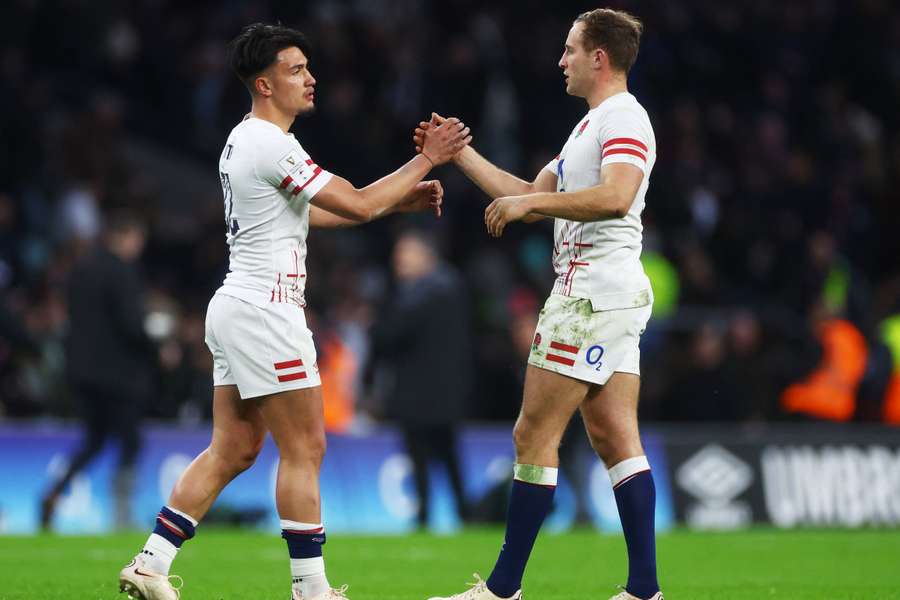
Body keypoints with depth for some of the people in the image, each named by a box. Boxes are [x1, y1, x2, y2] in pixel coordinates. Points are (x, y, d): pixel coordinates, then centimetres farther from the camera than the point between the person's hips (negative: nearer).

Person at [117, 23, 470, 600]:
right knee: (305, 449, -4)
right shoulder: (272, 146, -16)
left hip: (235, 309, 10)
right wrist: (425, 160, -8)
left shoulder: (243, 140, 16)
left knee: (233, 450, 11)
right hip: (264, 310, -10)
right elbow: (358, 205, -18)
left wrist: (399, 200, 19)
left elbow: (305, 212, 25)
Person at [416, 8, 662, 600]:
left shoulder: (624, 118, -11)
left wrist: (530, 203, -23)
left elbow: (614, 197, -28)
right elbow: (530, 194, 27)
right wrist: (460, 154, 25)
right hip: (612, 294, 10)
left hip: (595, 292, -10)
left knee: (534, 434, -7)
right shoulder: (592, 125, 22)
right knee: (616, 438, 5)